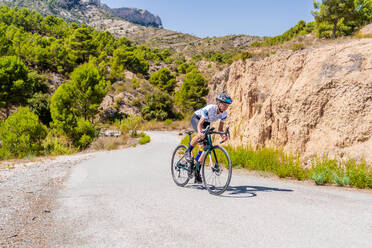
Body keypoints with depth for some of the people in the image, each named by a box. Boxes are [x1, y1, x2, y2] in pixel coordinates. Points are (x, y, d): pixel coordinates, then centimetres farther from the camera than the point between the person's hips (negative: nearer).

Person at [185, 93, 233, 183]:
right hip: (196, 118, -5)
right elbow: (200, 124, -37)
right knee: (201, 134, -38)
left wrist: (223, 135, -35)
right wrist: (200, 132, -58)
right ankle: (188, 152, -15)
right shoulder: (209, 108, -35)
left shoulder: (224, 114, -18)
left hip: (206, 123, 5)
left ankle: (197, 170, 7)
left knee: (204, 146, -5)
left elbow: (220, 128, -12)